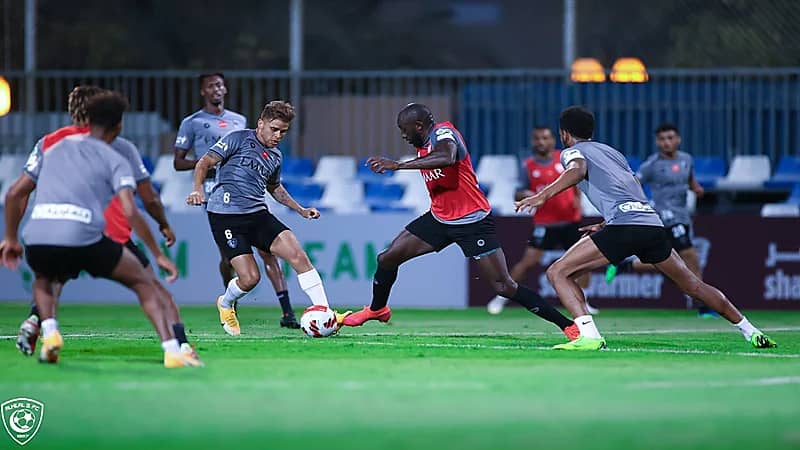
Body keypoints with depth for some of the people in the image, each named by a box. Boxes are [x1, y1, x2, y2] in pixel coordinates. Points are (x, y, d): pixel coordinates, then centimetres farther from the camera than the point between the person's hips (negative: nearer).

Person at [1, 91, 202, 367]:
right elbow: (130, 212, -3)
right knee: (143, 282, 15)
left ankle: (49, 331, 9)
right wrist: (158, 256, 3)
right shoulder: (115, 161, 11)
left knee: (44, 281, 38)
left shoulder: (53, 146, 24)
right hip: (84, 238, -3)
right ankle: (171, 350, 0)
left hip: (36, 238, 3)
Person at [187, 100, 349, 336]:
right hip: (225, 216, -6)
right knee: (250, 278, -14)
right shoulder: (239, 139, -3)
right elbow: (204, 163, -8)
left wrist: (301, 210, 29)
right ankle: (225, 304, 21)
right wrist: (198, 189, -26)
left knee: (298, 255, -13)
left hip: (258, 214, 6)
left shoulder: (275, 157, 17)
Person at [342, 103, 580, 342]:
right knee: (387, 258, 7)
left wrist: (397, 165, -43)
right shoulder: (423, 144, 7)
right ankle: (377, 309, 34)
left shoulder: (444, 133, -19)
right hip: (439, 218, 9)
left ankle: (568, 326, -8)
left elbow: (446, 157, -43)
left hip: (472, 221, -8)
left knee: (504, 287, -12)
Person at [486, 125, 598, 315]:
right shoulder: (528, 166, -3)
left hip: (570, 220, 3)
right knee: (529, 260, -11)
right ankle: (501, 298, 0)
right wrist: (526, 195, -25)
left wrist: (577, 198, 2)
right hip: (545, 223, -3)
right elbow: (518, 196, -2)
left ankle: (582, 302, 16)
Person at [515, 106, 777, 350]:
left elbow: (578, 170, -13)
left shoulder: (572, 152, 12)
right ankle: (750, 332, 25)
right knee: (692, 285, 21)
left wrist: (544, 195, -26)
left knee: (558, 273, -2)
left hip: (623, 226, -7)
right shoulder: (611, 151, 32)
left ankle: (589, 336, -19)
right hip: (653, 223, 7)